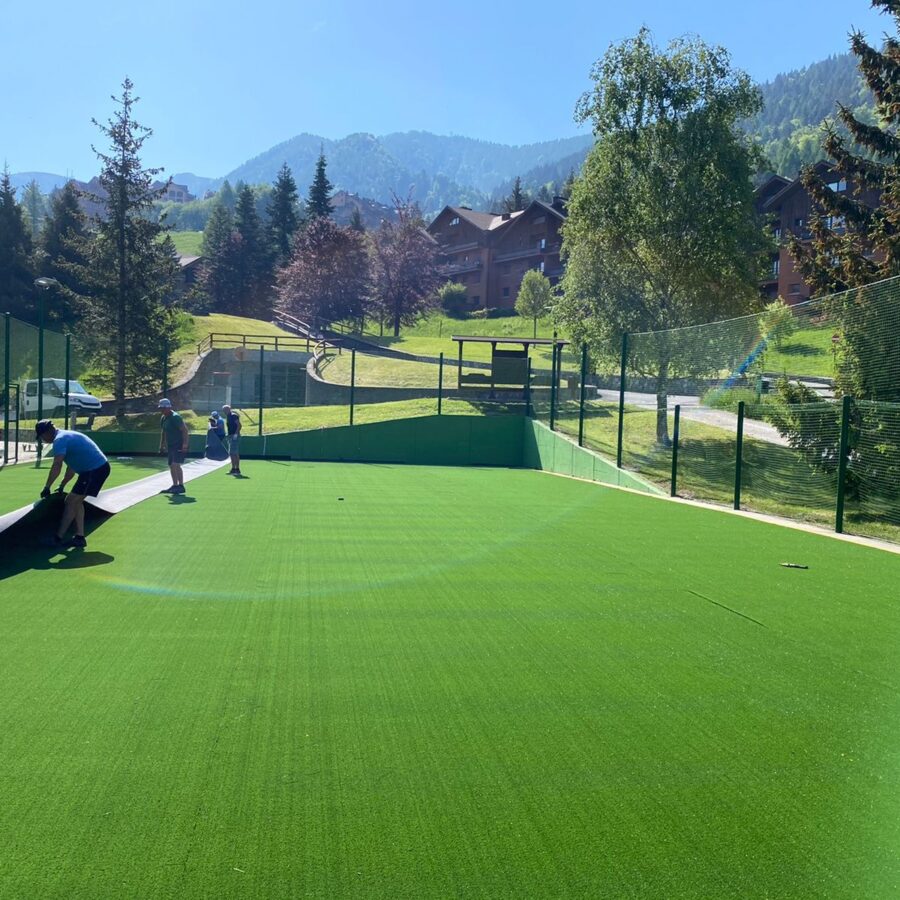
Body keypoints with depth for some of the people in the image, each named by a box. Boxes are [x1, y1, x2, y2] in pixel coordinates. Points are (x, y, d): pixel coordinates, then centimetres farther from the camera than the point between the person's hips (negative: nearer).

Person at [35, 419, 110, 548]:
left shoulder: (60, 440, -13)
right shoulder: (66, 436, 20)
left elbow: (56, 466, -24)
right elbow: (72, 466, 25)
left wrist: (47, 488, -19)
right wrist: (62, 486, 23)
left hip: (95, 469, -10)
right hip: (100, 466, 10)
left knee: (71, 502, -5)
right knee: (76, 501, 15)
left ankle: (58, 538, -1)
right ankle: (79, 537, 14)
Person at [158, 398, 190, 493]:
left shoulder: (175, 417, -15)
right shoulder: (163, 418, 12)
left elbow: (185, 429, -20)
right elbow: (163, 432, 24)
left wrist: (185, 444, -26)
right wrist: (162, 445, 22)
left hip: (179, 446, -9)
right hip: (170, 446, 9)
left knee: (176, 465, -17)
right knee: (171, 466, 10)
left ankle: (181, 486, -15)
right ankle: (175, 485, 18)